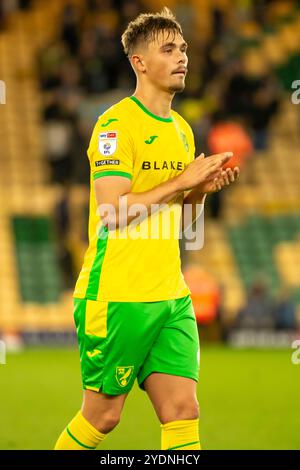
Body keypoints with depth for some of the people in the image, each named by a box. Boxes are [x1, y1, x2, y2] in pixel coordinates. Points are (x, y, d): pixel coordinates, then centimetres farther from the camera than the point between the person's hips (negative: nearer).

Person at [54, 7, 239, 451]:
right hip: (117, 296, -7)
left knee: (183, 411, -2)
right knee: (103, 415, 4)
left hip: (172, 297, 7)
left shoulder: (182, 129, 14)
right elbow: (112, 212, -20)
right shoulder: (116, 124, -12)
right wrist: (181, 182, -18)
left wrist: (202, 189, 2)